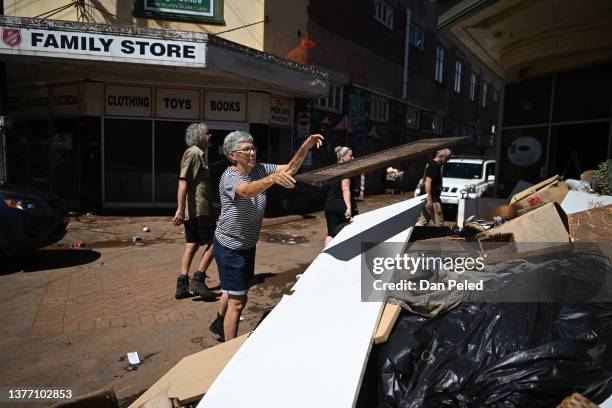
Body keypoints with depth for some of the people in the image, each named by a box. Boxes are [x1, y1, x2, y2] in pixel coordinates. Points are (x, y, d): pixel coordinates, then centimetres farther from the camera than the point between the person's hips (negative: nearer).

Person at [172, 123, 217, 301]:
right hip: (198, 208, -10)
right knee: (212, 243, -3)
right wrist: (180, 209, -28)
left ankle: (182, 285, 12)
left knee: (191, 244, 10)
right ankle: (198, 280, 0)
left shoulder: (199, 153, 19)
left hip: (193, 209, 10)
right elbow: (183, 181, -22)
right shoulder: (193, 153, -12)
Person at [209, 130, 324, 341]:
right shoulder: (229, 177, -24)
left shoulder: (259, 169, -3)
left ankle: (219, 324, 51)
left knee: (233, 290, 26)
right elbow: (247, 191, -45)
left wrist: (305, 147, -21)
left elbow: (290, 169, -6)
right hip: (229, 247, -7)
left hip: (248, 245, 8)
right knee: (237, 301, -3)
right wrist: (273, 178, -63)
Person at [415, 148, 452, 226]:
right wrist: (429, 199, -25)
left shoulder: (432, 164, 14)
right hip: (432, 199, -10)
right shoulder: (434, 166, -17)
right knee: (439, 223, 0)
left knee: (423, 220, 13)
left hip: (430, 198, 10)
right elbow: (427, 182, -24)